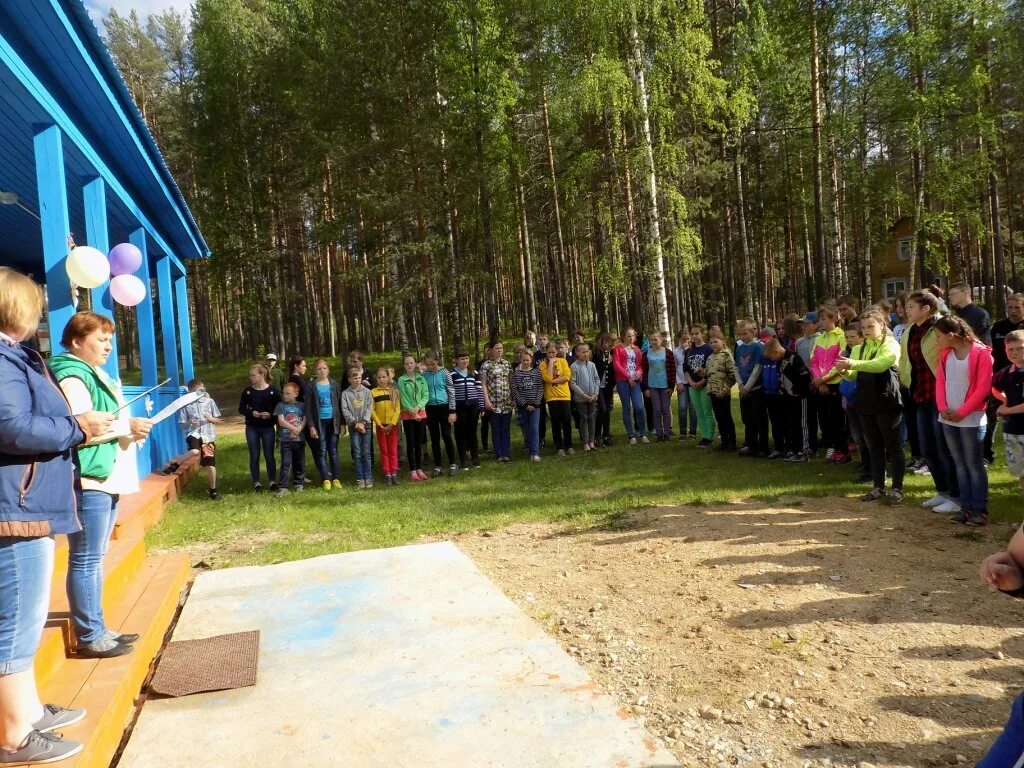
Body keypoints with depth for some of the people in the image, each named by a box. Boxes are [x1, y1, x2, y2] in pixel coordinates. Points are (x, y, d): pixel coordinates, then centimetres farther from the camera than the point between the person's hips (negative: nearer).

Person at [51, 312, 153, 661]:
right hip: (87, 480, -10)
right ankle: (89, 637, 3)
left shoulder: (94, 374, 19)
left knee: (94, 559, 14)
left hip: (105, 478, 10)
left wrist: (131, 427, 10)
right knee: (85, 560, -4)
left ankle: (96, 629, 22)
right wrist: (126, 426, -15)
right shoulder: (72, 376, -12)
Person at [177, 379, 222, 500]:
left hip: (208, 436, 2)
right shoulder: (186, 405, -2)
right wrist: (190, 423, -17)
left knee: (210, 464, 4)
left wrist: (210, 418, -12)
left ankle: (213, 490, 19)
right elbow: (182, 424, 2)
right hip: (193, 434, -2)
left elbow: (218, 420, 8)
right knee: (195, 451, -36)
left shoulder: (209, 401, 2)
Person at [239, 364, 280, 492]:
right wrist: (251, 413, -15)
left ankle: (272, 481, 17)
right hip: (252, 428, 2)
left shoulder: (272, 391, -6)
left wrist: (270, 414, -21)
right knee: (254, 456, 6)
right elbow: (241, 409, 3)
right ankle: (256, 482, 16)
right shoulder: (247, 391, -1)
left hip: (268, 428, -2)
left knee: (269, 455, 5)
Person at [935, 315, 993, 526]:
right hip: (948, 419, 6)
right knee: (960, 465, 10)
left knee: (974, 465, 0)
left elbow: (983, 387, -13)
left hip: (971, 419, -6)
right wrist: (942, 408, -6)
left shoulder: (981, 353, -11)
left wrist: (962, 412, -14)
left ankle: (980, 510, 8)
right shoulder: (945, 353, 8)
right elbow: (940, 381, 7)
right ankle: (966, 507, 16)